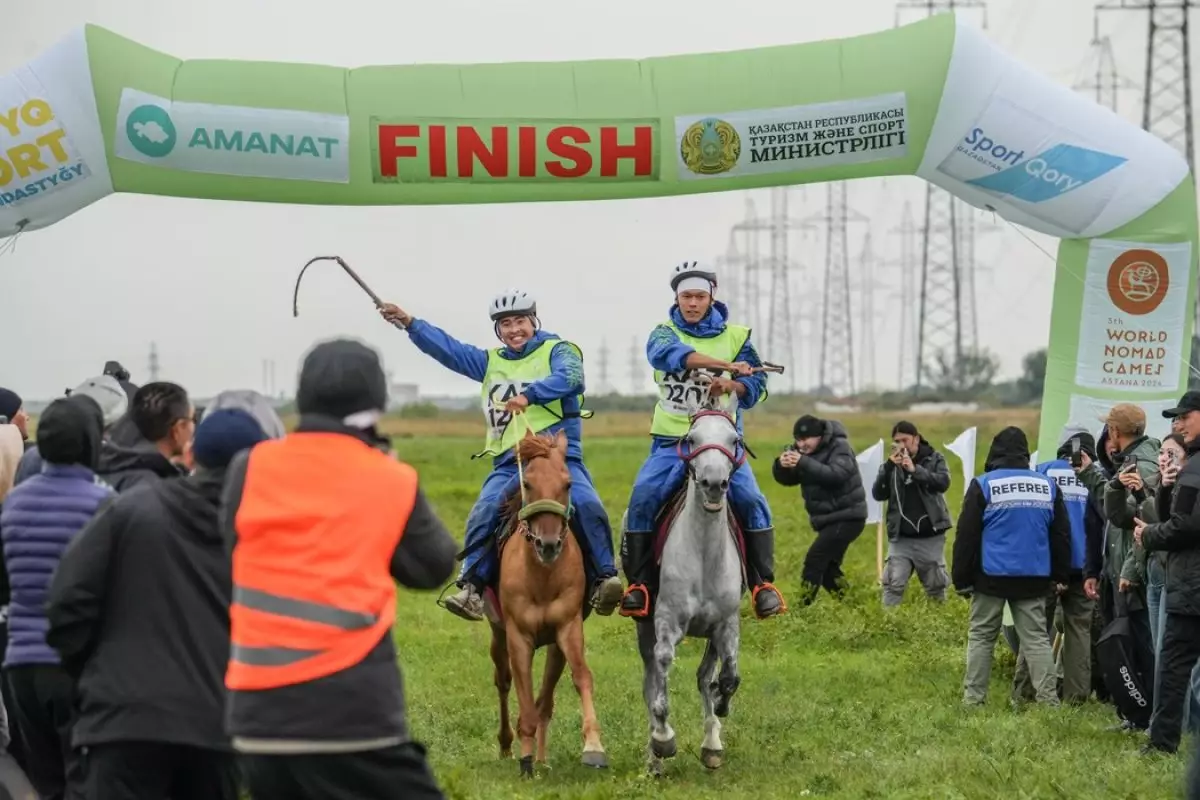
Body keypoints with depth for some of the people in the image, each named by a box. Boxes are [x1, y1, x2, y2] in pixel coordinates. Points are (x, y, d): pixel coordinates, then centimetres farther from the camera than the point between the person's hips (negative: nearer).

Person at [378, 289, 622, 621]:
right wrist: (409, 323, 12)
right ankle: (470, 587, -17)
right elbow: (448, 349, 21)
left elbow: (571, 378, -15)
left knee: (586, 503, -28)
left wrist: (530, 395, -29)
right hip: (508, 463, 4)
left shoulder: (558, 350, 6)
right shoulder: (491, 362, 22)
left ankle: (606, 578, -20)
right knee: (484, 513, -20)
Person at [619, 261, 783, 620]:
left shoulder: (735, 336, 7)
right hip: (671, 441, 0)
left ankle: (763, 584, -10)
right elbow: (666, 353, -23)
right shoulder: (665, 332, 4)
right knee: (642, 499, -21)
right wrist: (725, 364, -36)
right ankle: (638, 584, -13)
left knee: (751, 500, -20)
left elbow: (756, 384, -4)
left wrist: (731, 385, -29)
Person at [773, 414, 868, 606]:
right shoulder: (801, 450, 6)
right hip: (826, 519, 9)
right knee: (828, 566, 15)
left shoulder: (839, 447, -15)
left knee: (815, 559, -19)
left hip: (847, 517, -9)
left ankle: (803, 606, -21)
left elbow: (836, 474, -31)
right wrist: (781, 465, -24)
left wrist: (804, 463, -41)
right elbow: (786, 480, 0)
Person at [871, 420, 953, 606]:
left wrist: (915, 470, -29)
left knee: (936, 585, 11)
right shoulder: (891, 465, 4)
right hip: (900, 538, 1)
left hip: (930, 537, -1)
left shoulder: (934, 459, -1)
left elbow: (943, 482, -18)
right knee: (893, 585, -8)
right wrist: (888, 468, -19)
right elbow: (878, 494, -5)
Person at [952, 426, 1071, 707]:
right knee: (1036, 637, 5)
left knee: (981, 636, 6)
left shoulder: (983, 486, -5)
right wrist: (1061, 575, 18)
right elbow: (1061, 535, 11)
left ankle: (973, 698, 4)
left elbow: (966, 536, -5)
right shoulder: (1048, 486, 6)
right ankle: (1048, 698, -2)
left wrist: (962, 579, 1)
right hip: (1033, 578, 3)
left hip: (991, 577, -3)